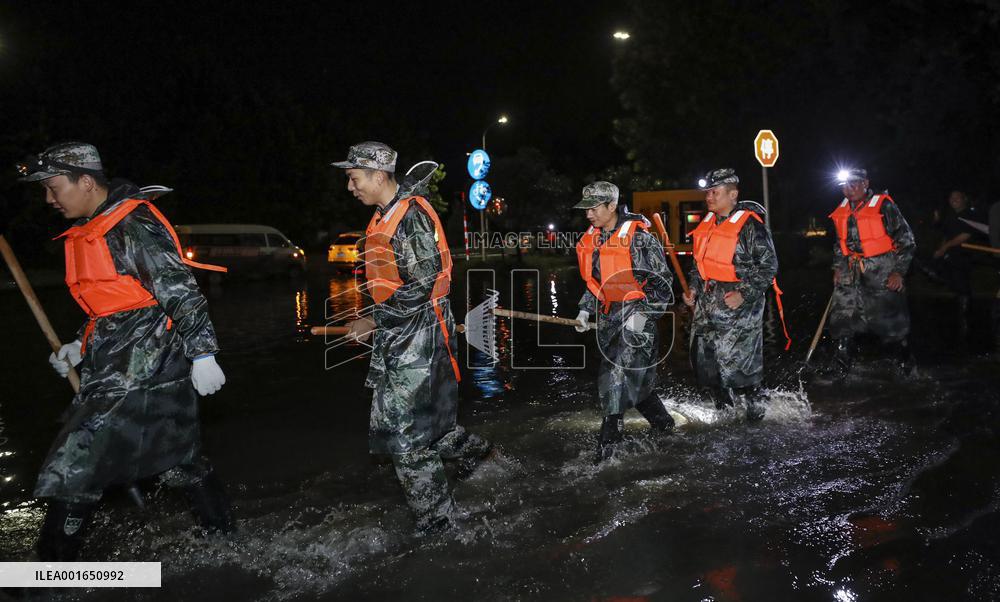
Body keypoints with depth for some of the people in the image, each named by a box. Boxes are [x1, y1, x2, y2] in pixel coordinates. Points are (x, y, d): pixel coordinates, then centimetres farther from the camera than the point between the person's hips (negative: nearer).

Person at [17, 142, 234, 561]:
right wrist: (80, 347, 18)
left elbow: (181, 293, -20)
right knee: (178, 459, 17)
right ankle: (223, 538, 29)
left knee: (74, 467, -5)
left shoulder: (134, 226, -16)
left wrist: (202, 353, -21)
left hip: (138, 373, -10)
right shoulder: (91, 231, 15)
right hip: (117, 366, 10)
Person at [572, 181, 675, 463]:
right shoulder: (591, 241, 8)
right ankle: (663, 422, 29)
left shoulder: (639, 238, -13)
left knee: (618, 375, -13)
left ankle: (610, 438, -7)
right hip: (608, 315, 7)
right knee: (635, 378, 12)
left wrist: (642, 313, -17)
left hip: (637, 313, -7)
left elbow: (662, 281, -10)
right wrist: (585, 310, 9)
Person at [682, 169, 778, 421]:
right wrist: (694, 288, 12)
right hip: (707, 301, 8)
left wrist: (744, 294, -19)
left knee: (734, 362, -9)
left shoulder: (750, 225, -13)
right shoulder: (708, 224, 12)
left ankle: (756, 407, 14)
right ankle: (725, 407, 30)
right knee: (703, 359, 11)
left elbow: (769, 266, -13)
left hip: (738, 302, -8)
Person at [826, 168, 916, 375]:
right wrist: (838, 268, 17)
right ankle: (842, 366, 8)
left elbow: (906, 240, -6)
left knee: (891, 321, 3)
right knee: (842, 315, -3)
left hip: (882, 273, -5)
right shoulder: (842, 211, 9)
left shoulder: (884, 206, -9)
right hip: (852, 273, 5)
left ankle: (906, 363, 24)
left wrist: (898, 272, -11)